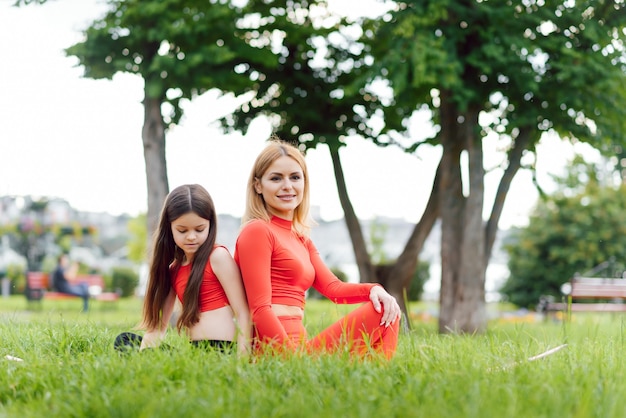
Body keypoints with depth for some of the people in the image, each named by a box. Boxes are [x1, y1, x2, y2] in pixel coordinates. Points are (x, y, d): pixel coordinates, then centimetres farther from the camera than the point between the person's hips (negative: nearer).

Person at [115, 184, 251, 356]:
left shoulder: (218, 256, -3)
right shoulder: (174, 268, 17)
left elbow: (243, 313, -7)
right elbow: (158, 323, 12)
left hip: (220, 348, -8)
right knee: (124, 339, 9)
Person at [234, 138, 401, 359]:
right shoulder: (257, 231, -5)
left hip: (298, 345, 10)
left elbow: (333, 288, 12)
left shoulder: (301, 239, 24)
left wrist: (373, 289, -8)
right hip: (276, 350, -10)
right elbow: (260, 309, -13)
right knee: (381, 313, -10)